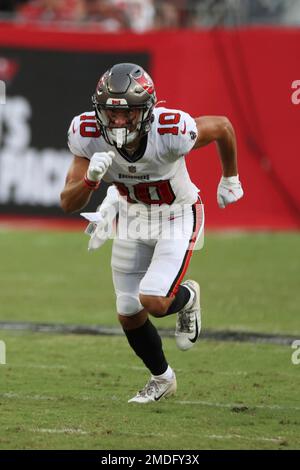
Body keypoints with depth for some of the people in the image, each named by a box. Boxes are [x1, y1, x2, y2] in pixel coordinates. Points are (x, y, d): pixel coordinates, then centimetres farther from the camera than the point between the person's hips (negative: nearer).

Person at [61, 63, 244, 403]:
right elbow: (68, 204, -21)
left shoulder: (172, 131, -35)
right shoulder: (88, 134, -26)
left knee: (154, 301, -21)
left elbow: (222, 127, -13)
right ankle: (161, 378, 36)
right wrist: (90, 178, -44)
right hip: (133, 217, 4)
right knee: (129, 315, 8)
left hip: (177, 217, -4)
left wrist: (230, 178, 4)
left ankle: (187, 298, 17)